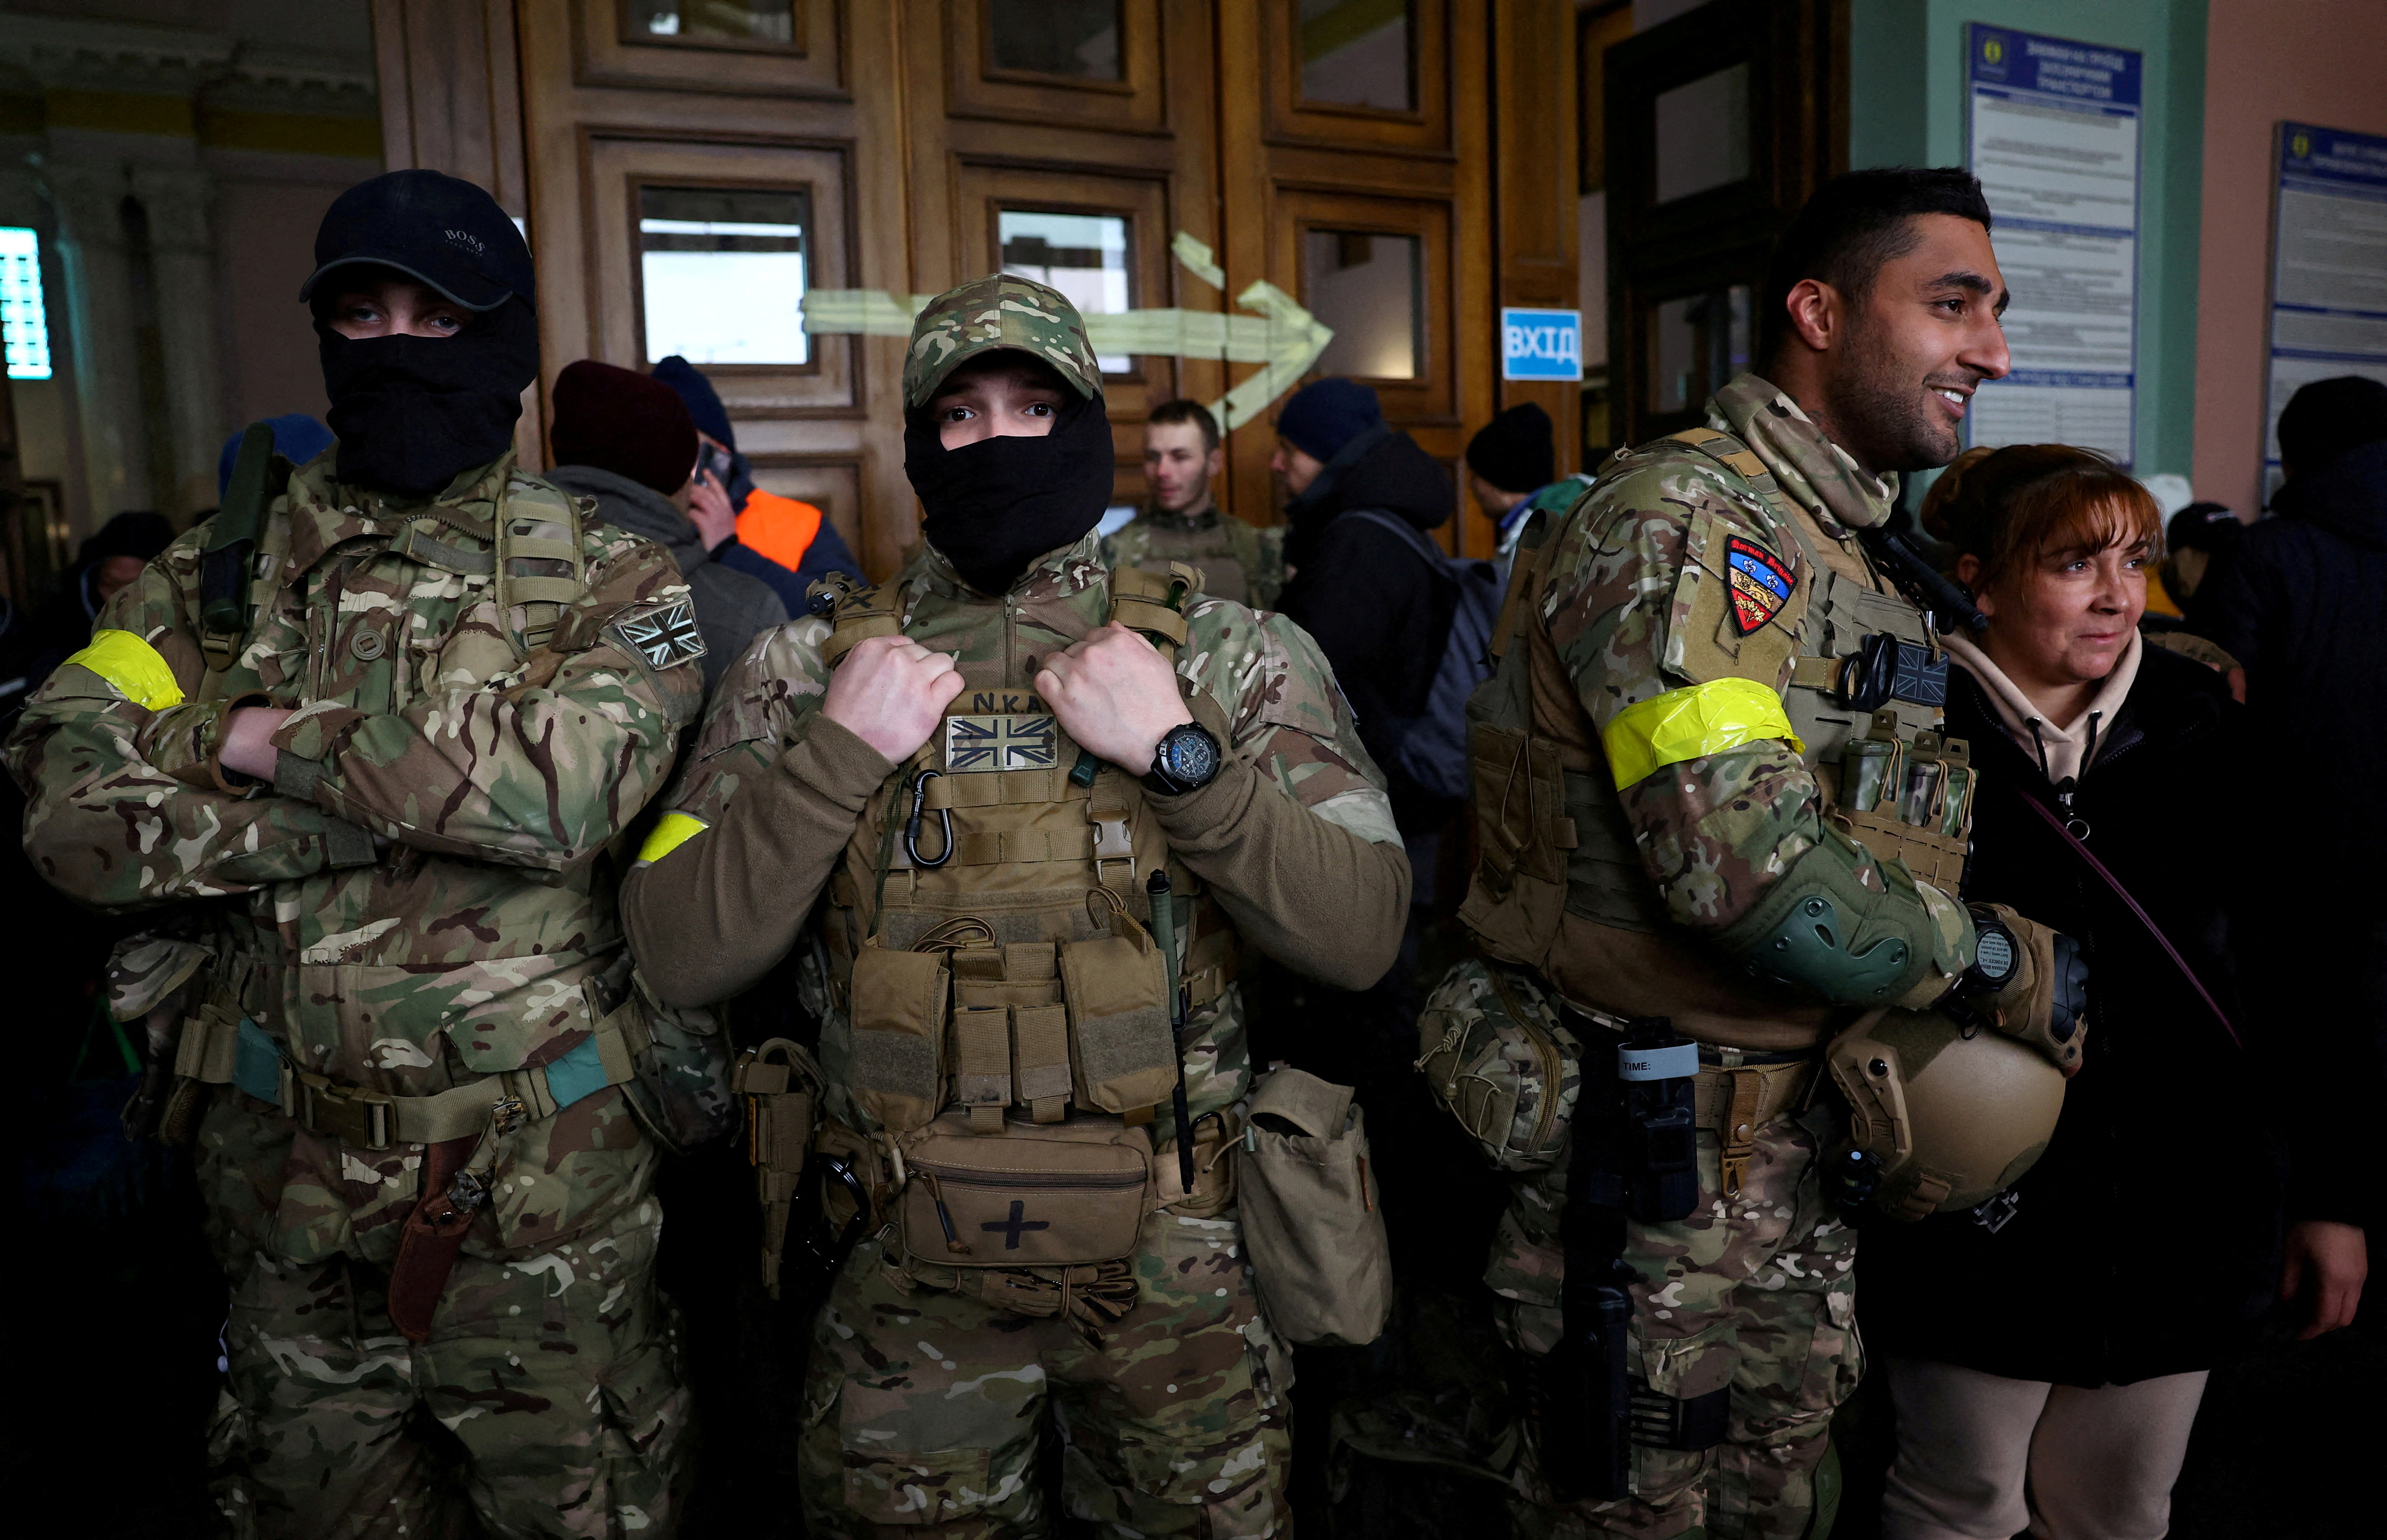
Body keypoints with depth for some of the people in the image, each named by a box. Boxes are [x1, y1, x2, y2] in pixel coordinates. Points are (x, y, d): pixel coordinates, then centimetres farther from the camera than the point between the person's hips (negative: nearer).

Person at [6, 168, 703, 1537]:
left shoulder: (603, 574, -4)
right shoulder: (219, 574, 5)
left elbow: (571, 775, -24)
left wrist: (280, 743, -14)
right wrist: (404, 798, -17)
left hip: (542, 1182, -3)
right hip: (286, 1181, 3)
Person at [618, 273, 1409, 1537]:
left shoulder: (1230, 658, -3)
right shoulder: (810, 670, 0)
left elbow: (1359, 935, -11)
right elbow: (680, 958, -6)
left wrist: (1178, 755, -20)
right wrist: (836, 756, -17)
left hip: (1174, 1268, 0)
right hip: (906, 1275, 1)